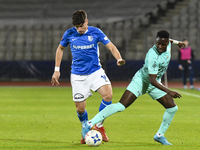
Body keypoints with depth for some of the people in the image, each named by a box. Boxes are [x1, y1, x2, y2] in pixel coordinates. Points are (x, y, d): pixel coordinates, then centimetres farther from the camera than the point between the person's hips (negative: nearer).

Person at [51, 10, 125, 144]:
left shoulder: (95, 32, -6)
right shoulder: (69, 34, -3)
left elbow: (111, 46, -8)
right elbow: (60, 48, 13)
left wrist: (119, 59, -28)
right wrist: (57, 70, 9)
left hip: (96, 72, -1)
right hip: (78, 76, 1)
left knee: (108, 94, -25)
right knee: (80, 108, 0)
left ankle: (99, 125, -5)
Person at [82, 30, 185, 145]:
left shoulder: (167, 44, -11)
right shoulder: (152, 56, -35)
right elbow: (152, 80, -35)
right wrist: (168, 92, -40)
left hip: (155, 83, 8)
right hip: (141, 81, -8)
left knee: (172, 108, -1)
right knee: (121, 106, -21)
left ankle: (160, 135, 16)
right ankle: (89, 124, -17)